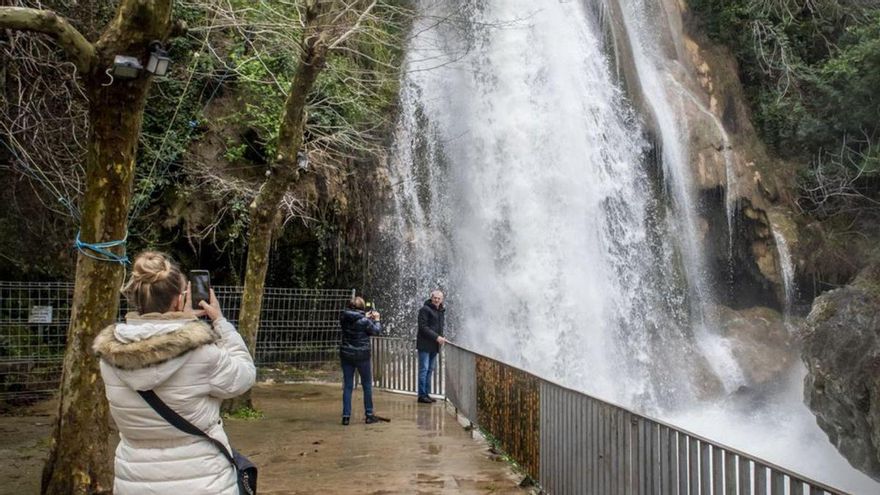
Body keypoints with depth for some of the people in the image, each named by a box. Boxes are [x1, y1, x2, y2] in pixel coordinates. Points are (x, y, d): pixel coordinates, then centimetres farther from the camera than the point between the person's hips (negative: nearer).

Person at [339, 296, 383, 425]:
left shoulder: (344, 318, -3)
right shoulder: (364, 321, -17)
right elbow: (377, 331, -3)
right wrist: (376, 319, 12)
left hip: (346, 355, 4)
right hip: (362, 356, -4)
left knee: (347, 386, 9)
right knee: (367, 386, 11)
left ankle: (346, 416, 7)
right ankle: (369, 415, 16)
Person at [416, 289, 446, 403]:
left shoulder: (441, 311, 15)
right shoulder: (425, 309, -10)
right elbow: (423, 327, -16)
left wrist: (441, 338, 6)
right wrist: (436, 337, -20)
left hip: (434, 345, 8)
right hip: (425, 344, -8)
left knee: (430, 370, 10)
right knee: (424, 369, -7)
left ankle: (427, 393, 15)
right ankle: (422, 395, -4)